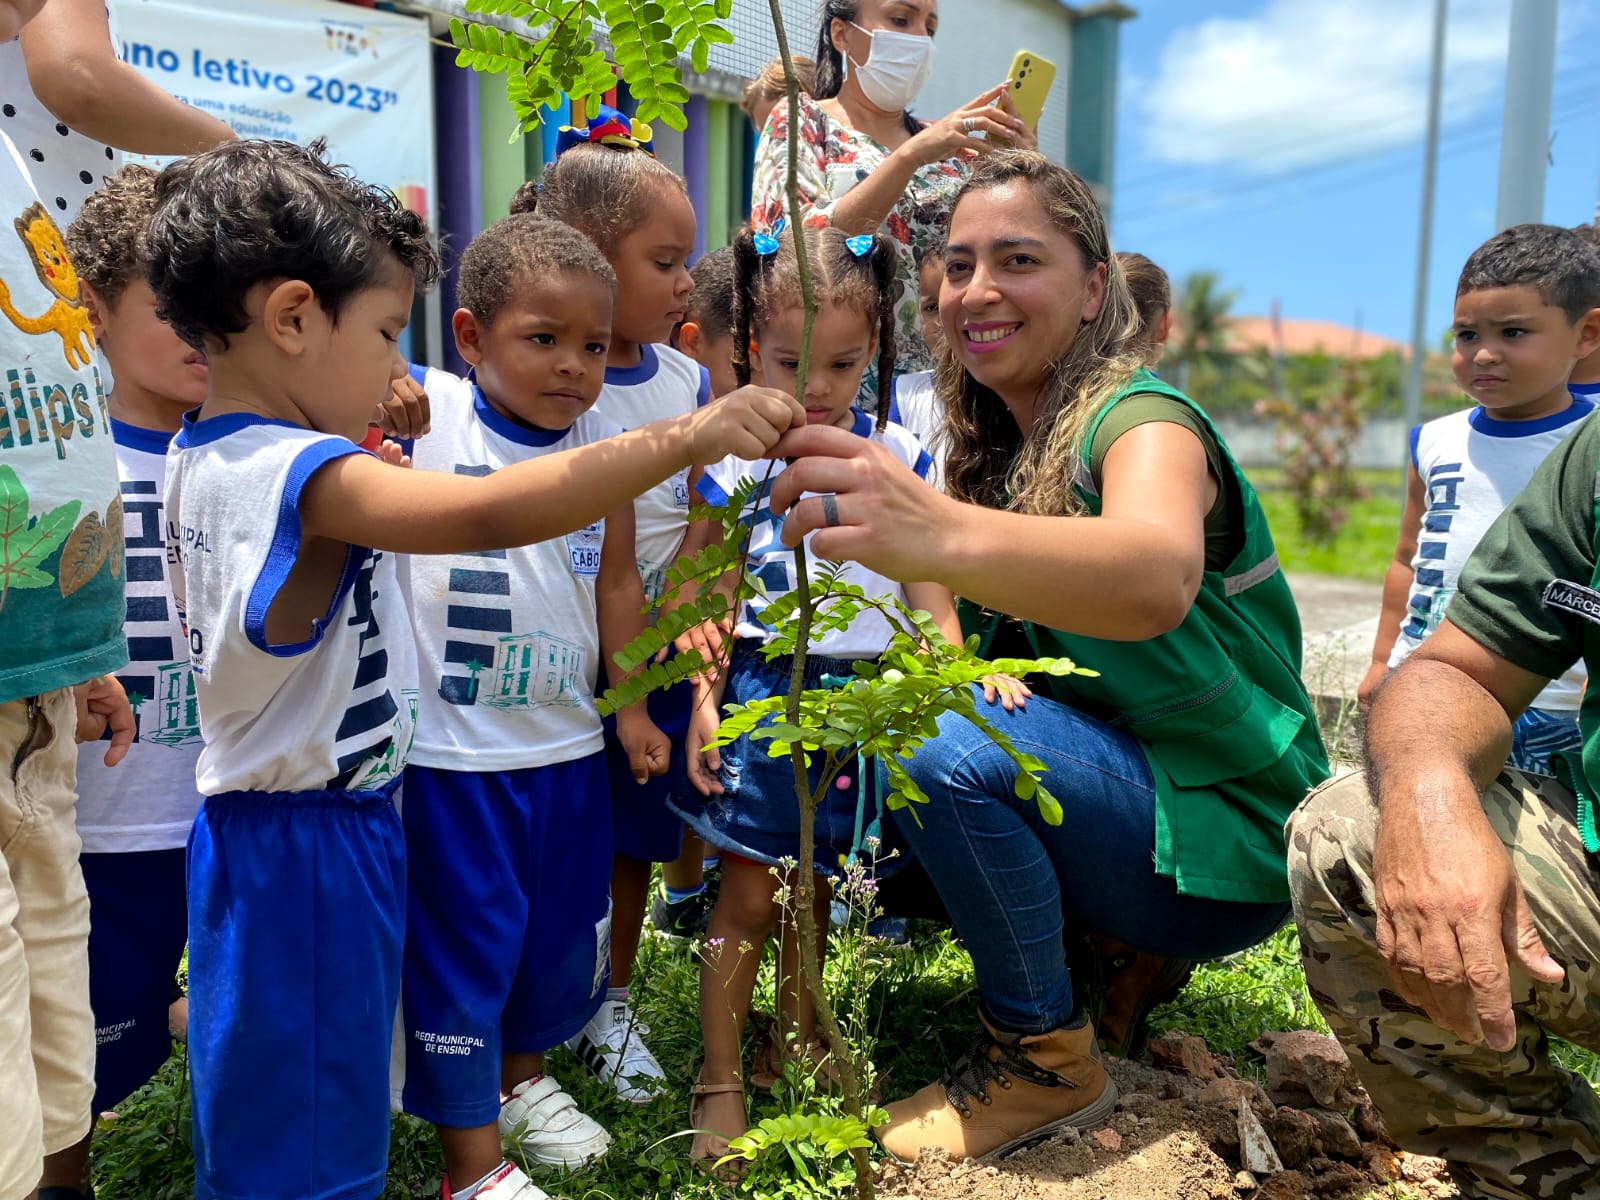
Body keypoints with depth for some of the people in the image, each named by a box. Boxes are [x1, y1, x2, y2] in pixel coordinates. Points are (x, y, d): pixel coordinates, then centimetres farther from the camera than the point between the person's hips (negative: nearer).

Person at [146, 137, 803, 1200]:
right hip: (311, 845, -10)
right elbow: (489, 514, -41)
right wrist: (691, 435, -40)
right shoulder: (303, 474, -26)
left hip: (256, 823, 10)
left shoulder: (203, 458, 5)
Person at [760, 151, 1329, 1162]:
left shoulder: (1142, 419, -20)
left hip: (1229, 836, -7)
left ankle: (1050, 1063, -5)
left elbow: (1158, 579, -44)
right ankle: (1114, 952, 12)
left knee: (947, 757, -29)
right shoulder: (998, 444, 5)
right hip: (1109, 772, 7)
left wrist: (944, 536, -62)